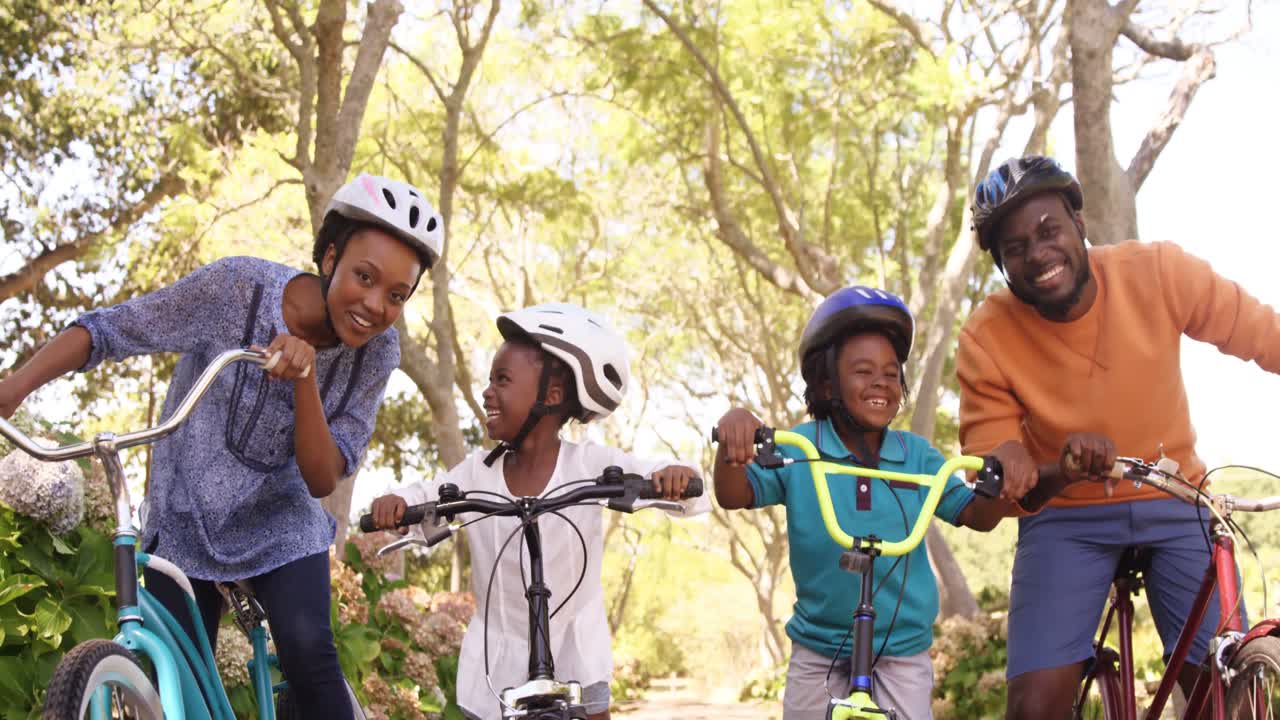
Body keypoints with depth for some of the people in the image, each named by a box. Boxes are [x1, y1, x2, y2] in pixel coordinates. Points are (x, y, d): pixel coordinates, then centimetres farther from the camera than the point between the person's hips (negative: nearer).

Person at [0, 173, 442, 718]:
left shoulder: (376, 353, -14)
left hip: (281, 527, 1)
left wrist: (305, 379, -35)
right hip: (184, 525, -1)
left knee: (310, 655, -22)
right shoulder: (237, 288, -22)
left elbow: (322, 480, -19)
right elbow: (105, 331, -16)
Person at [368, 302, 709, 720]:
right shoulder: (477, 472, -8)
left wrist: (676, 477, -42)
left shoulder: (591, 465, -15)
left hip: (574, 655, -2)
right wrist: (395, 503, -28)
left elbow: (692, 499, -18)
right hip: (498, 662, 2)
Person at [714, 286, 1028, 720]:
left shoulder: (916, 455, -2)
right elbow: (734, 496, -16)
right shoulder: (799, 449, -7)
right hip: (819, 649, 0)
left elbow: (977, 517, -3)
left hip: (903, 650, 1)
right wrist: (733, 432, -38)